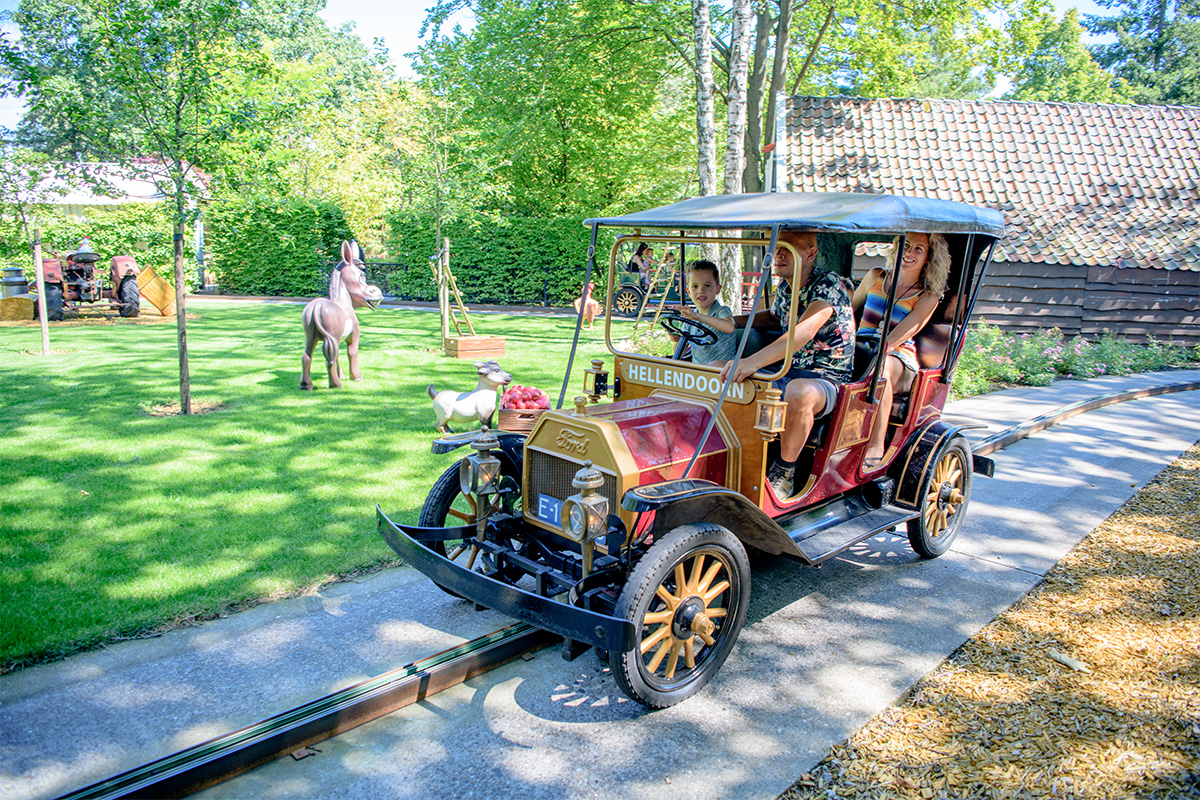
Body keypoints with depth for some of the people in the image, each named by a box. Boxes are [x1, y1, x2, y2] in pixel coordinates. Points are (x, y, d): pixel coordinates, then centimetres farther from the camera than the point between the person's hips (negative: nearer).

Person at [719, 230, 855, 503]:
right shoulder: (785, 286, 8)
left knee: (799, 392, -42)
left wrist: (754, 361, -49)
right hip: (786, 372, 8)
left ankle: (783, 475, -20)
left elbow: (805, 331, -36)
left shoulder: (829, 285, -17)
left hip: (825, 380, -8)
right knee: (723, 376, -5)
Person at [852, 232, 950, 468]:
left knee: (880, 367, -40)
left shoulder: (927, 297, 5)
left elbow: (901, 335, -9)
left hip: (899, 359, -3)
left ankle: (876, 447, -37)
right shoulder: (875, 277, 17)